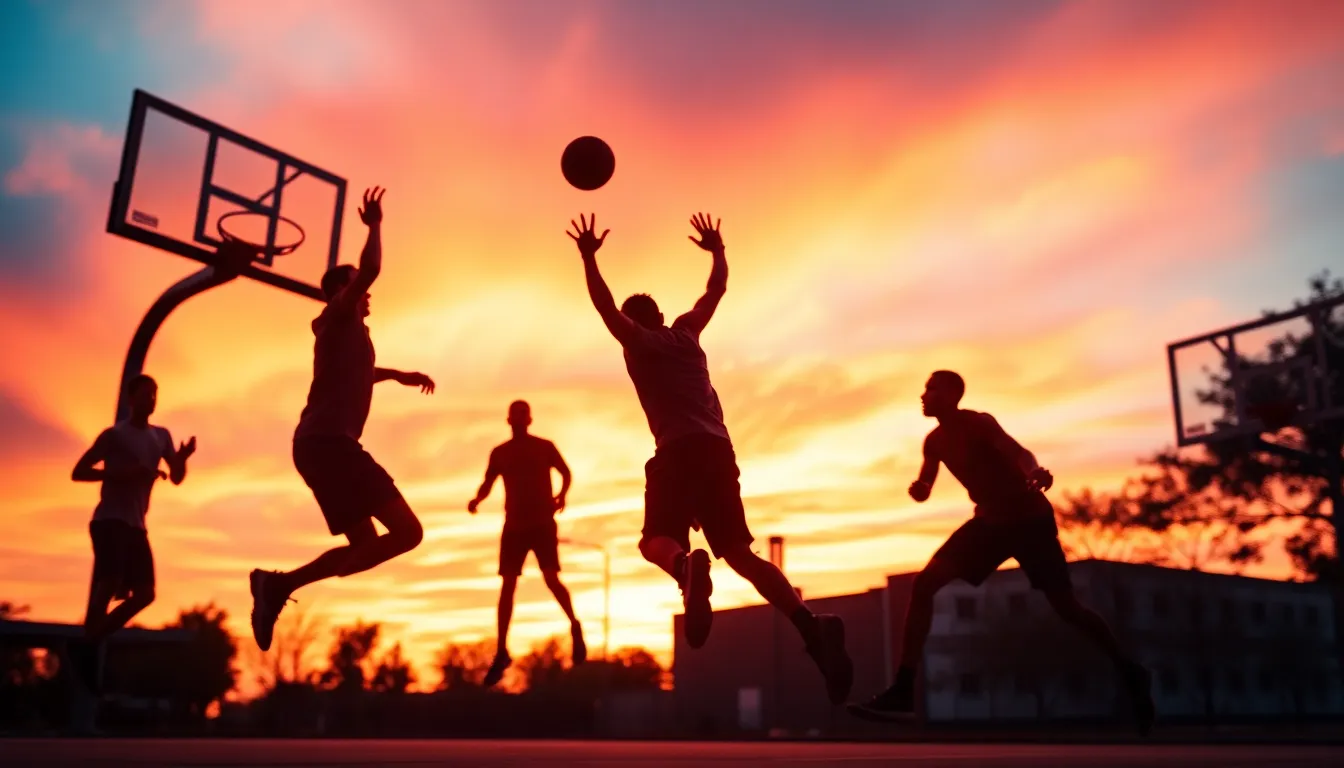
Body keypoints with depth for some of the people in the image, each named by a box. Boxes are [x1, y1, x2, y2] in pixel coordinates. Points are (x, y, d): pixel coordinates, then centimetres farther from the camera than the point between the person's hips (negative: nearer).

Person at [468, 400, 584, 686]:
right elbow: (487, 484, 8)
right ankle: (501, 652, 0)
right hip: (514, 525, 2)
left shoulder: (544, 446, 3)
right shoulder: (499, 452, 8)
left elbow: (565, 472, 12)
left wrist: (562, 495, -3)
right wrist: (476, 499, -12)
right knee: (507, 585, -4)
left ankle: (575, 626, 11)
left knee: (551, 578, -15)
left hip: (543, 522, -2)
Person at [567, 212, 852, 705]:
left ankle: (688, 567, -37)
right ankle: (811, 625, -18)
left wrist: (588, 256, 10)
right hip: (718, 448, 5)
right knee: (739, 550, 4)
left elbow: (604, 303, 3)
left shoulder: (637, 342, 12)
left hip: (679, 451, -5)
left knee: (656, 540, 3)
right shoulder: (686, 332, 23)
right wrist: (717, 249, 47)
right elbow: (717, 288, 33)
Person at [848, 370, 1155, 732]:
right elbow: (923, 491, 5)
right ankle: (903, 689, -12)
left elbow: (1017, 452, -31)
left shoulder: (977, 423, -15)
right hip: (991, 519, 6)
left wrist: (1035, 472, -54)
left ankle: (1130, 673, 19)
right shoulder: (935, 440, 6)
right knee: (925, 583, -10)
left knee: (1066, 606, -7)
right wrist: (918, 487, -20)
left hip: (1029, 516, -6)